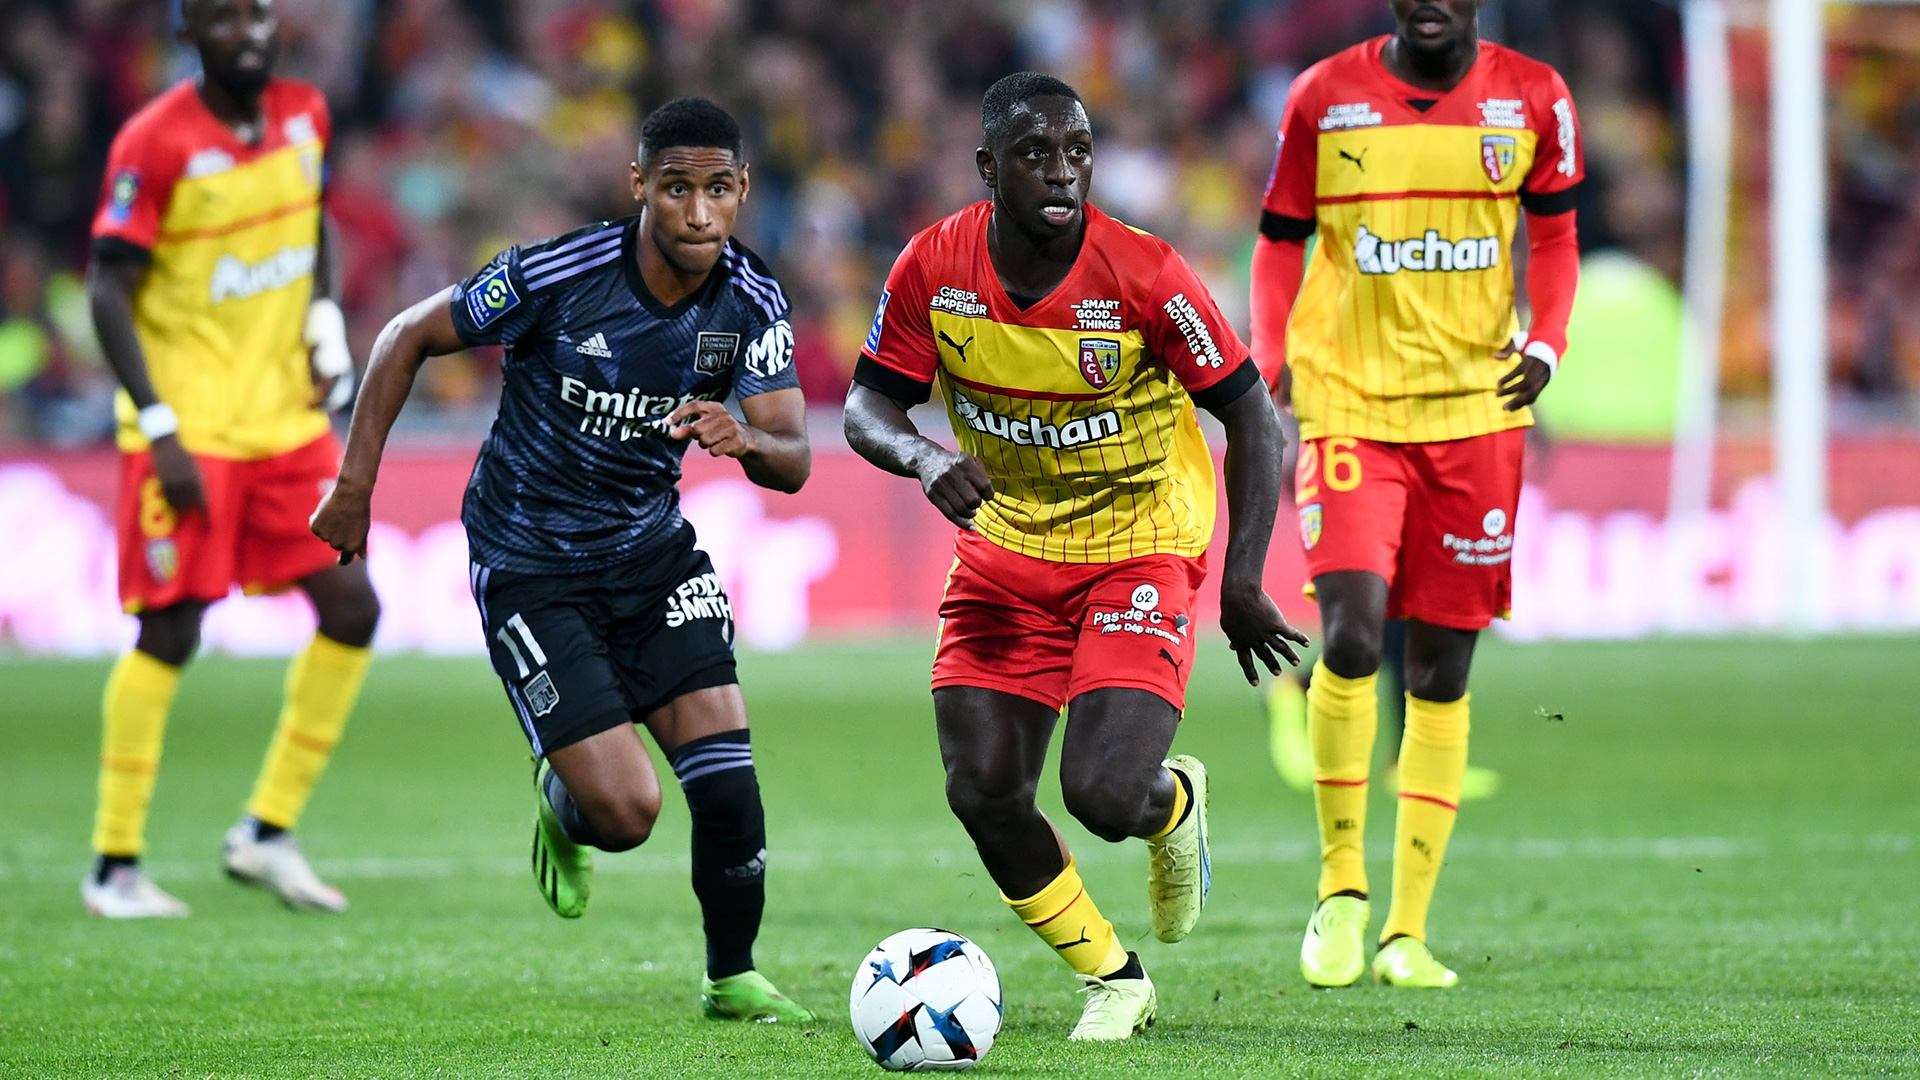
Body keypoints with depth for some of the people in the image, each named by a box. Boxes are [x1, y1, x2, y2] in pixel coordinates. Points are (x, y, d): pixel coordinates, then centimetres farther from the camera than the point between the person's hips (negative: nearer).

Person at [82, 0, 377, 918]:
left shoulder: (302, 117, 4)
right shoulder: (155, 144, -14)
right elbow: (107, 290, -14)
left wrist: (325, 315, 5)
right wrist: (159, 430, -19)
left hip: (287, 420, 6)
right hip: (190, 429, -6)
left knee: (351, 607, 1)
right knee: (168, 634, -6)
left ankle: (267, 832, 12)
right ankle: (114, 865, 4)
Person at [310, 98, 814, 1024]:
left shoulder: (752, 304, -11)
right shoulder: (556, 276, -22)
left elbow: (792, 464, -15)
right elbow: (408, 338, -9)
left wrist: (746, 437, -38)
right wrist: (355, 485, -8)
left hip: (652, 547, 4)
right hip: (529, 566, -4)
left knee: (724, 769, -10)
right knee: (625, 810, -13)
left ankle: (732, 978, 13)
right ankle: (562, 806, 26)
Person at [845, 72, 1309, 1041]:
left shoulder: (1144, 274, -21)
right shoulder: (933, 269, -12)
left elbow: (1250, 415, -12)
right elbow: (868, 407, -3)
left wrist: (1242, 578, -19)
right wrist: (926, 459, -27)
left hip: (1139, 550, -3)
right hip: (1004, 549, 4)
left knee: (1105, 796, -19)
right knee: (982, 793, -7)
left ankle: (1176, 803, 22)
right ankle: (1114, 979, 17)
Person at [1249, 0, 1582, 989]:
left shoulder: (1532, 98, 3)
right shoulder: (1326, 95, 1)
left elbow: (1552, 237, 14)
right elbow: (1281, 240, 10)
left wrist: (1545, 342, -3)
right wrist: (1270, 360, -4)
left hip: (1476, 410, 2)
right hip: (1349, 405, -1)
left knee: (1442, 669, 4)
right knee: (1351, 633, -19)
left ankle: (1408, 928, 12)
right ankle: (1340, 886, 0)